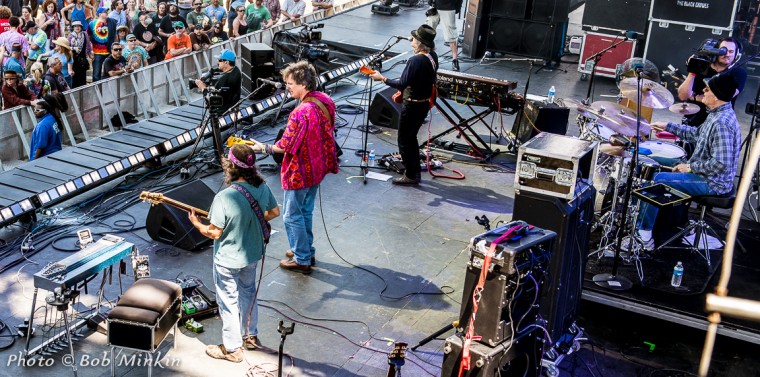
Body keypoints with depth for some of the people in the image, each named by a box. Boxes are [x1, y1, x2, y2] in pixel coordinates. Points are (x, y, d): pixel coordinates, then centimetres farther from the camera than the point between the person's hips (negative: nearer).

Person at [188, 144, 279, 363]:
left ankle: (232, 349, 26)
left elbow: (214, 233, -22)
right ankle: (251, 337, 42)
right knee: (248, 292, 27)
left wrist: (196, 223, -4)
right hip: (253, 254, 6)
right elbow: (275, 212, 5)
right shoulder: (262, 187, -11)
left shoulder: (224, 197, -30)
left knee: (228, 302, 11)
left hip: (228, 260, -6)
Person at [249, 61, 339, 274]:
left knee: (292, 215, 7)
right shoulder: (325, 101, -3)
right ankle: (307, 251, 36)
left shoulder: (301, 112, -30)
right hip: (317, 168, 9)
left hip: (299, 172, -9)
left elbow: (286, 146, -24)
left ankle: (301, 260, 17)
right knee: (306, 212, 23)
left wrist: (264, 148, -9)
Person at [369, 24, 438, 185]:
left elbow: (402, 84, -26)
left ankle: (411, 175, 10)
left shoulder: (415, 61, -26)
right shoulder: (433, 57, 1)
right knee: (411, 137, 22)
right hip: (424, 103, 9)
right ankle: (415, 171, 29)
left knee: (404, 141, 4)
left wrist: (382, 78, -18)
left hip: (412, 105, -9)